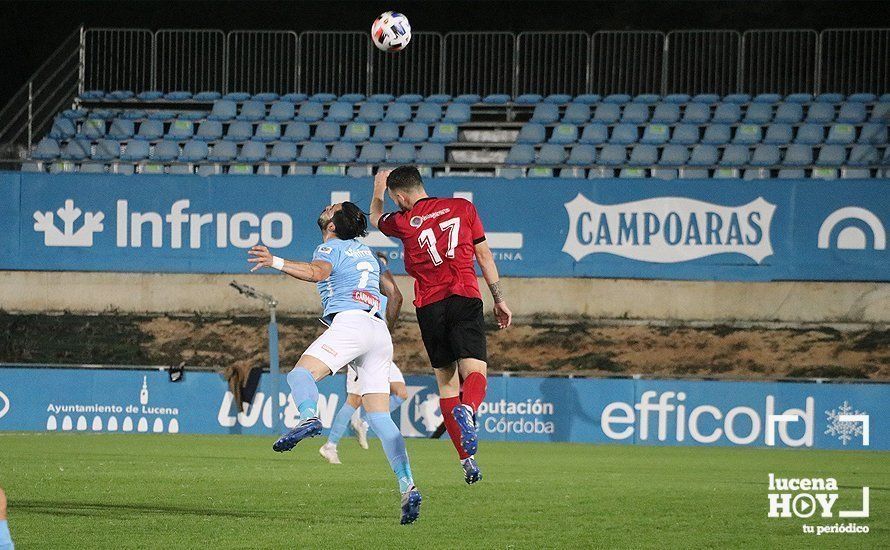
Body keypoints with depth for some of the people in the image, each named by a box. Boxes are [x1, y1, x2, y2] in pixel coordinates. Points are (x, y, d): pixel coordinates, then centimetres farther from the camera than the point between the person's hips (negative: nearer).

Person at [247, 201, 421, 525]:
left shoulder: (331, 248, 6)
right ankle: (408, 488, -9)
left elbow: (317, 271, -17)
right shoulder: (365, 252, 30)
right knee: (380, 418, 3)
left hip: (350, 322, -7)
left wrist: (277, 263, -25)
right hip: (380, 332, 7)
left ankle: (309, 418, -52)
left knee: (301, 373, -17)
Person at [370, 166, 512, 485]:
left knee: (446, 381, 10)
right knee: (475, 370, -11)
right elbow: (484, 255, 10)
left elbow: (375, 218, 32)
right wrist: (499, 300, 16)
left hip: (429, 308, 1)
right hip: (465, 298, -1)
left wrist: (378, 190, 51)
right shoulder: (463, 208, 9)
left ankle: (467, 460, 5)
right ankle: (467, 409, -47)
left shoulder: (402, 222, 8)